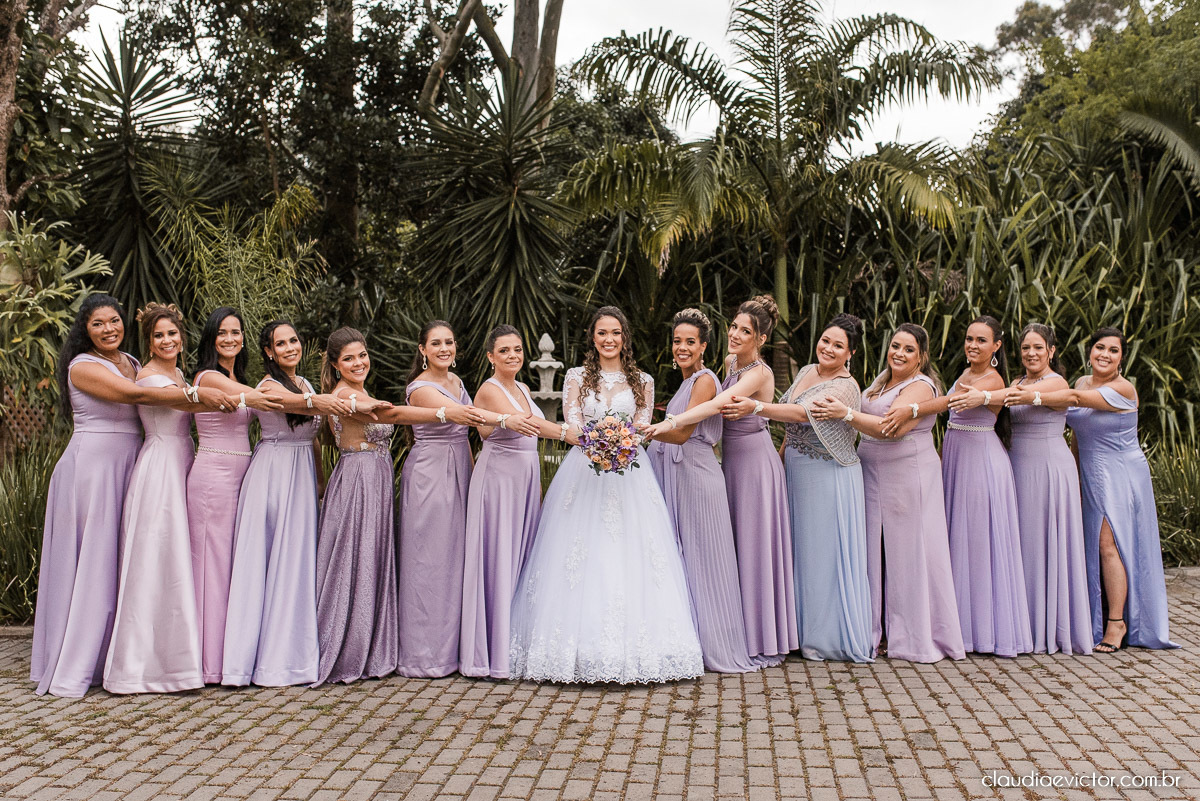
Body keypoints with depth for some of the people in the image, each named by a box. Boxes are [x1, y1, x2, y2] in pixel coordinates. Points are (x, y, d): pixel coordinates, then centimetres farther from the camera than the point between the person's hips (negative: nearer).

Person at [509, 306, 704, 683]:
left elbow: (641, 428, 3)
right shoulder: (577, 377, 9)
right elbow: (573, 425, -1)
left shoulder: (642, 382, 11)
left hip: (629, 477, 0)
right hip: (583, 474, 0)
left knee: (629, 557, -5)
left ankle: (632, 647, 0)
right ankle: (584, 645, 0)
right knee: (582, 554, -5)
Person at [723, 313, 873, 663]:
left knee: (826, 552, 0)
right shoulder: (806, 372, 8)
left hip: (829, 477, -7)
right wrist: (782, 459, 16)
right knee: (800, 551, 12)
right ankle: (807, 631, 23)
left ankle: (832, 636, 14)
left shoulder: (845, 386, -16)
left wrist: (755, 407, -41)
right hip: (797, 473, 8)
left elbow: (803, 414, -32)